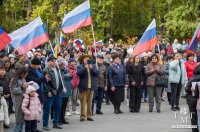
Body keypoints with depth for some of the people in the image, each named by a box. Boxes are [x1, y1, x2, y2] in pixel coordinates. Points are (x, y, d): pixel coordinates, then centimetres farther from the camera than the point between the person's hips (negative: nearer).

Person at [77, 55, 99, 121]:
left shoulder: (93, 66, 12)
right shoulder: (80, 66, 2)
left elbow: (96, 73, -2)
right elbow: (78, 73, -16)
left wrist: (91, 68, -15)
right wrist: (85, 68, -22)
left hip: (91, 87, 4)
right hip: (83, 87, -3)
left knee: (90, 102, 7)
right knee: (83, 102, -4)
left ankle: (89, 115, 12)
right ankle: (82, 116, 0)